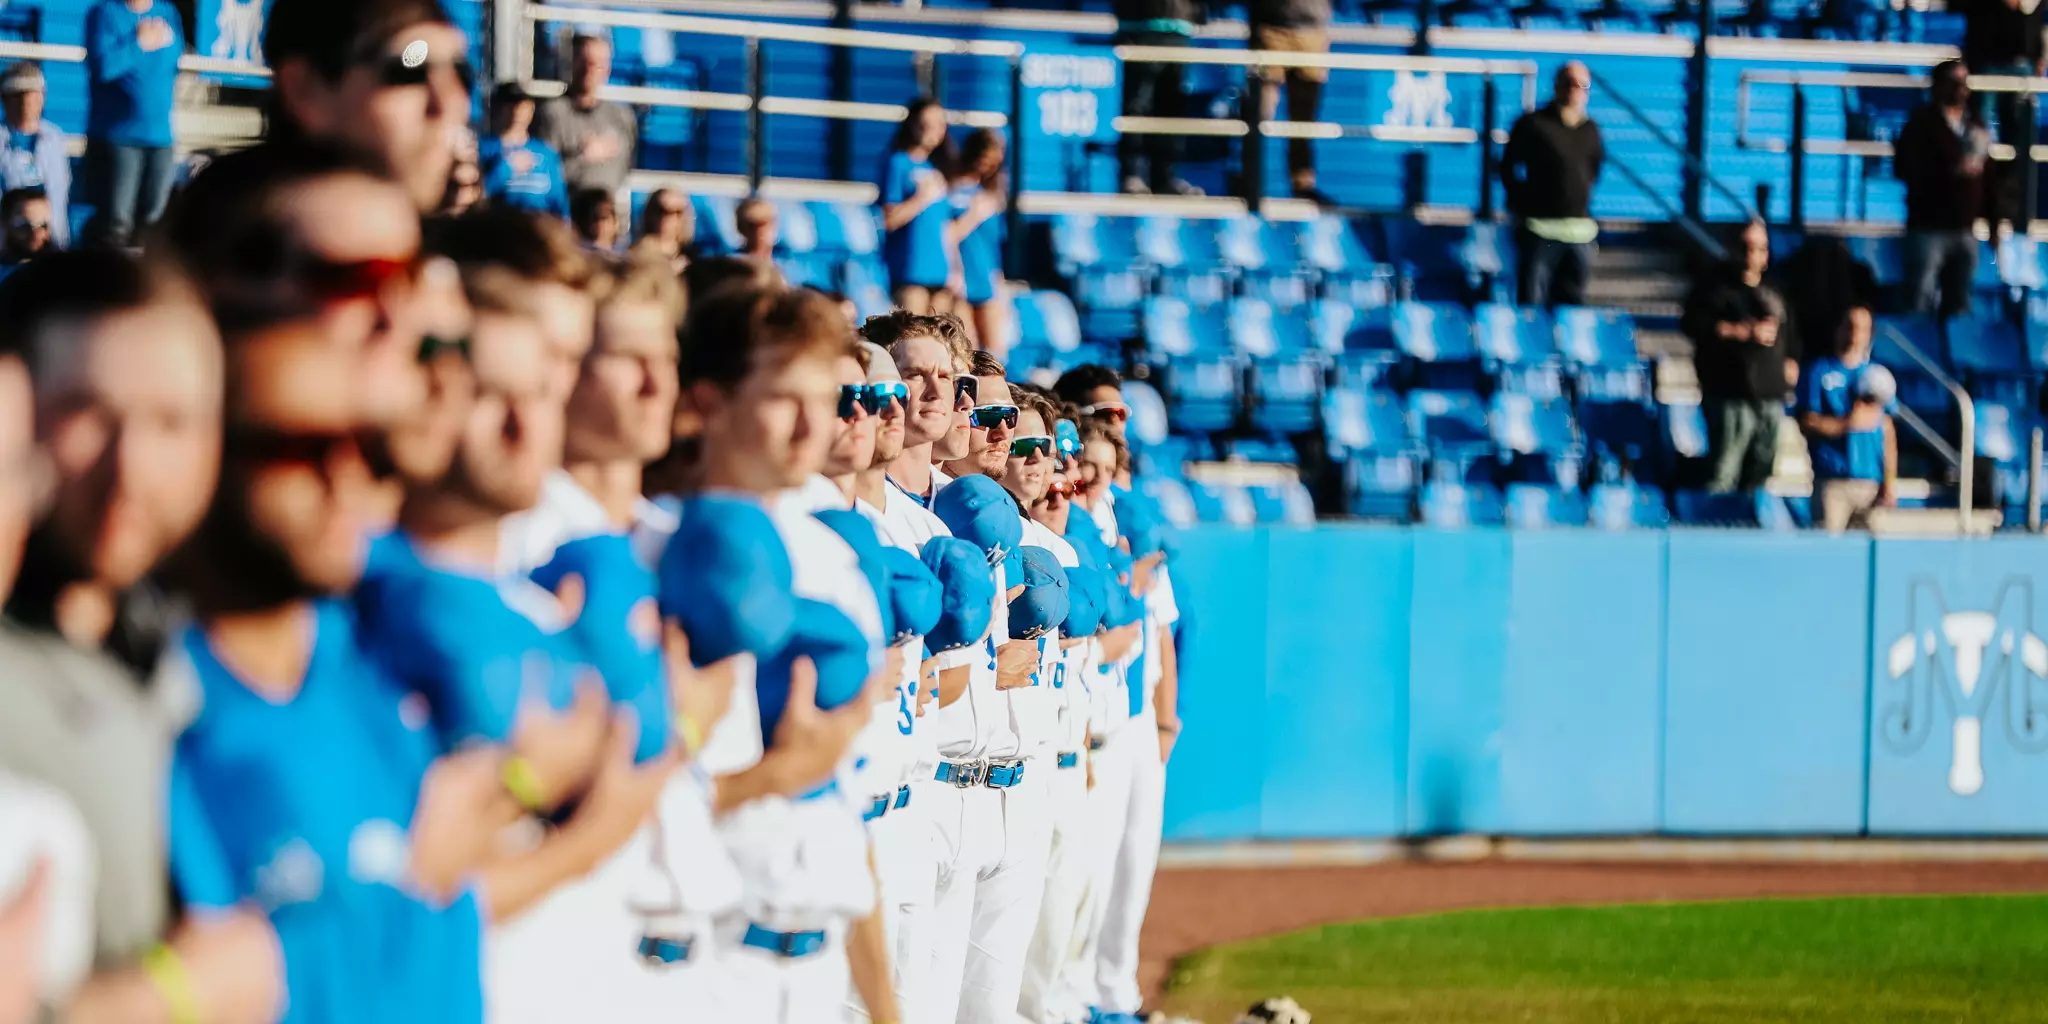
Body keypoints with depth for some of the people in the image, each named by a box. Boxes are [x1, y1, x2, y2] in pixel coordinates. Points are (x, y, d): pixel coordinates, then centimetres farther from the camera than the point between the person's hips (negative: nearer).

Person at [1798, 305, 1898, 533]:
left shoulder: (1878, 375, 14)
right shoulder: (1821, 372, 5)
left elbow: (1888, 432, 12)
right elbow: (1807, 423, -1)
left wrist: (1890, 482, 5)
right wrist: (1849, 423, -10)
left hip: (1871, 484, 3)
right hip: (1832, 481, -3)